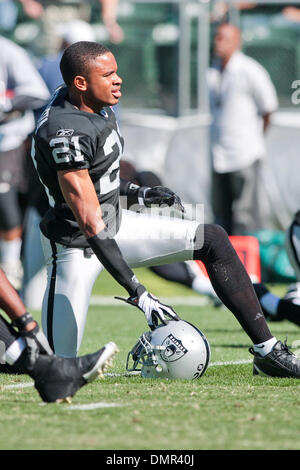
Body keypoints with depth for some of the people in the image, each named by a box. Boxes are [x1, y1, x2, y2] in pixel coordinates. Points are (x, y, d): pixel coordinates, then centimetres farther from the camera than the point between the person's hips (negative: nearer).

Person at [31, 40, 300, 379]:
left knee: (213, 241, -1)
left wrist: (136, 193, 10)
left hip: (116, 222, 9)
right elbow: (90, 226, -32)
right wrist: (138, 294, -34)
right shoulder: (66, 133, -29)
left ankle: (266, 350, 1)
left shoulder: (95, 104, -1)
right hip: (75, 246, -9)